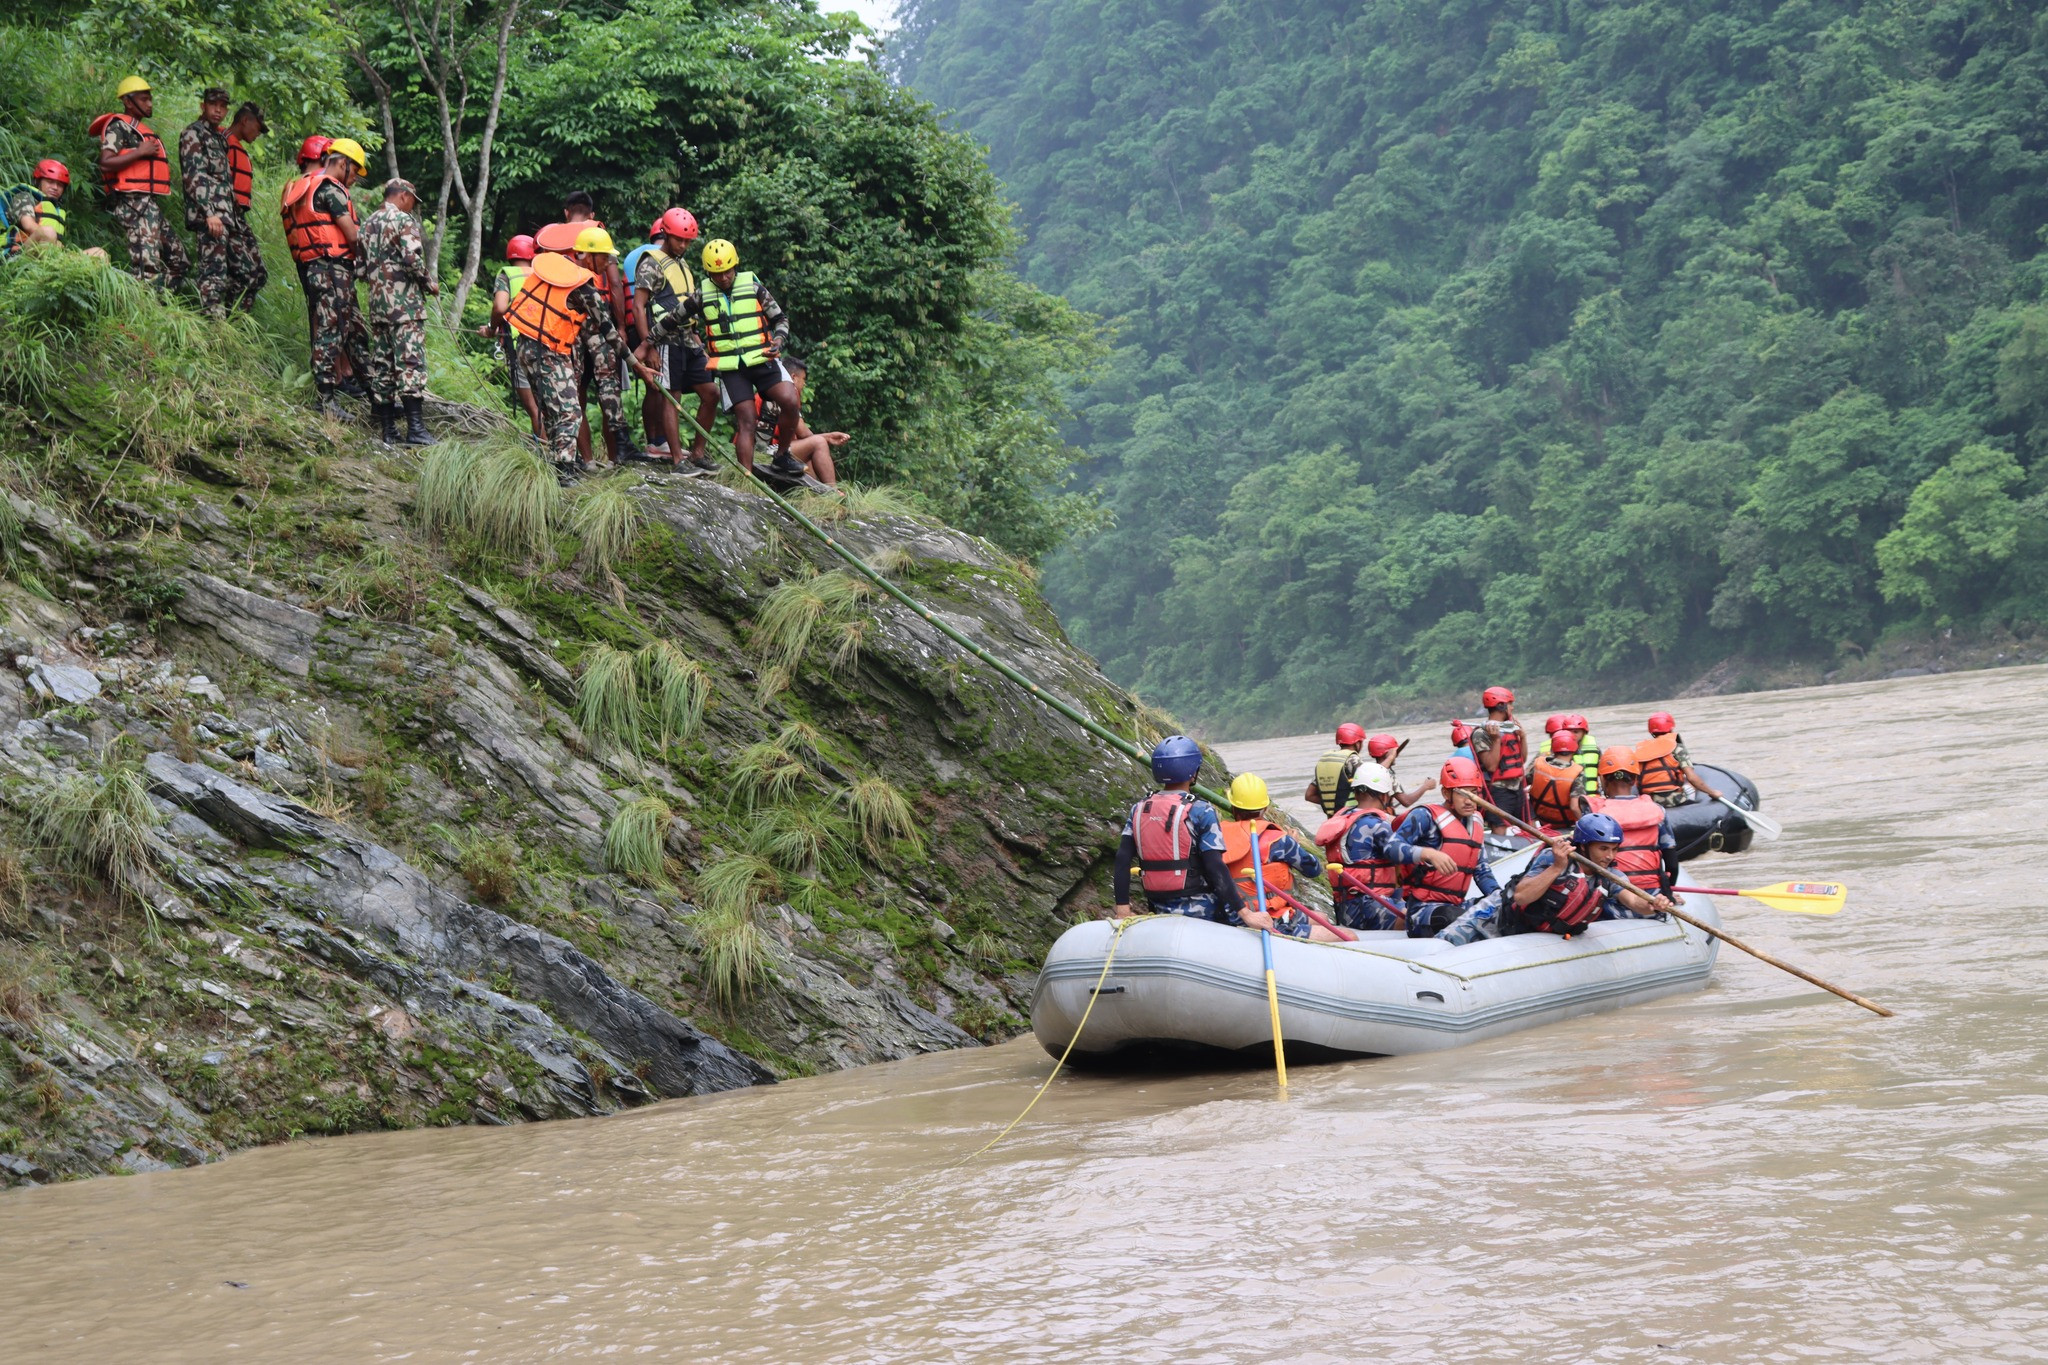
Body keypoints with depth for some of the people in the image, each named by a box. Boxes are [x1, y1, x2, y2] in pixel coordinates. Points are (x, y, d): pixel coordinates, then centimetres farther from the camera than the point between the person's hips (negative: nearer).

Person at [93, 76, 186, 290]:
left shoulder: (140, 129, 23)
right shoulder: (118, 126, -6)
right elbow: (106, 163, -17)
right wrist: (140, 152, -17)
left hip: (149, 204, 10)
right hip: (133, 202, -10)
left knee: (177, 258, 11)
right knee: (147, 265, -15)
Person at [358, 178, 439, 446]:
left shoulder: (368, 224, 17)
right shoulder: (403, 220, -7)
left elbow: (362, 267, 18)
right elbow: (413, 260, -18)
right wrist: (430, 284, -4)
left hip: (376, 303, 8)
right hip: (405, 303, -8)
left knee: (381, 364, 7)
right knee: (411, 363, -10)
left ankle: (387, 429, 7)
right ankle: (415, 428, -17)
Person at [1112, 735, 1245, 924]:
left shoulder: (1139, 810, 4)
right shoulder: (1201, 811, -12)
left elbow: (1122, 860, 1)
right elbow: (1216, 868, -18)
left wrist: (1123, 909, 5)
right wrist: (1244, 913, -18)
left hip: (1160, 913, 6)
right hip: (1200, 912, -6)